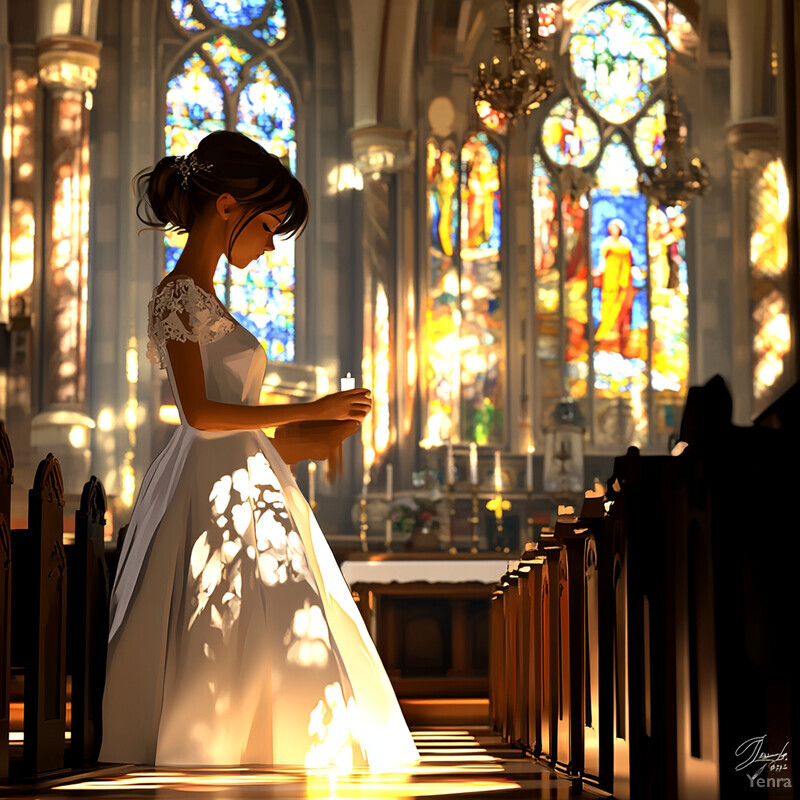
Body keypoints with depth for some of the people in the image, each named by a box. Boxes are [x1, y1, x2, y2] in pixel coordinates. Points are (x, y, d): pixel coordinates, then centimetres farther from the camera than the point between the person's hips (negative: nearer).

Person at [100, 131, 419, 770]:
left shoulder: (199, 298, 19)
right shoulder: (179, 296, -10)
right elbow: (199, 412, -18)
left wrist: (311, 435, 19)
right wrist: (309, 411, -14)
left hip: (246, 486, 10)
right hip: (221, 492, -10)